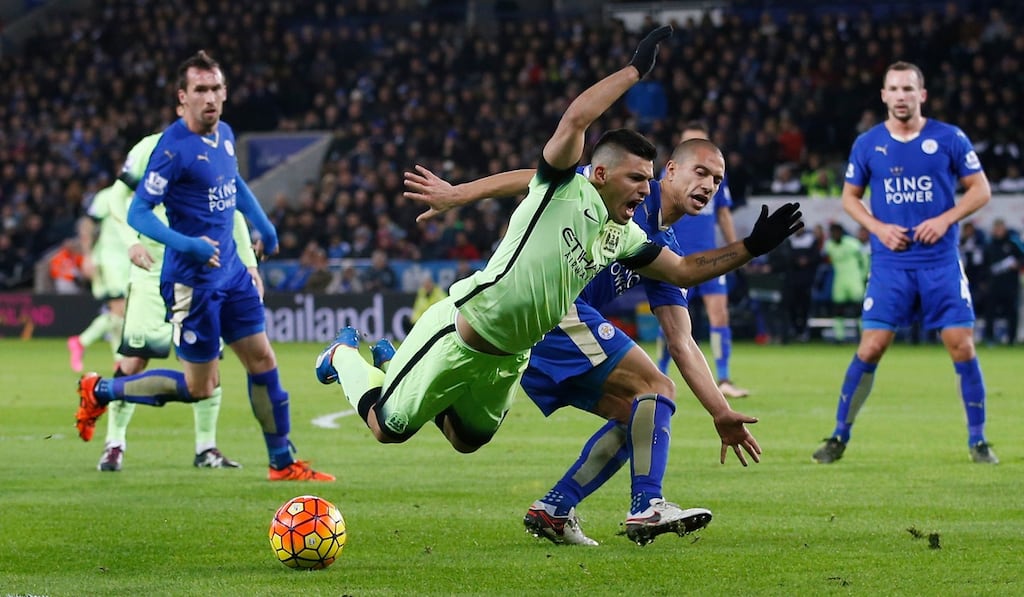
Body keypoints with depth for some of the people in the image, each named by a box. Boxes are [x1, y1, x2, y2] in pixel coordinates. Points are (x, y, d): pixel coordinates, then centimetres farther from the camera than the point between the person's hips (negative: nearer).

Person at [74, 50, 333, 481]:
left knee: (262, 361, 7)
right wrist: (187, 244, -32)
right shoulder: (174, 147, -20)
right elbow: (137, 214, -20)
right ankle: (99, 391, 16)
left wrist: (262, 224, 24)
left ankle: (282, 463, 18)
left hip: (230, 271, 7)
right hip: (193, 280, -7)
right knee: (199, 388, 0)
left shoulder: (224, 135, 5)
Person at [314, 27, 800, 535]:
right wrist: (634, 70, -30)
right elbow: (575, 119, -33)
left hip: (510, 356, 8)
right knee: (388, 428, 1)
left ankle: (391, 365, 43)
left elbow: (683, 270, 12)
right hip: (458, 334, -8)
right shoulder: (564, 189, -18)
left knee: (468, 440, 21)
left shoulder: (623, 238, 3)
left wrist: (749, 248, 2)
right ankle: (344, 355, 32)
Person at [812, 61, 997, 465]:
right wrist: (878, 228, -5)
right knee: (870, 349, -5)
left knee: (962, 347, -4)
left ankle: (978, 440, 9)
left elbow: (980, 189, 4)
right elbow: (849, 197, 13)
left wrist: (945, 220, -11)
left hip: (941, 262, -1)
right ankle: (839, 437, 6)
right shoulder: (868, 144, 3)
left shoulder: (949, 139, -1)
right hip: (890, 264, 1)